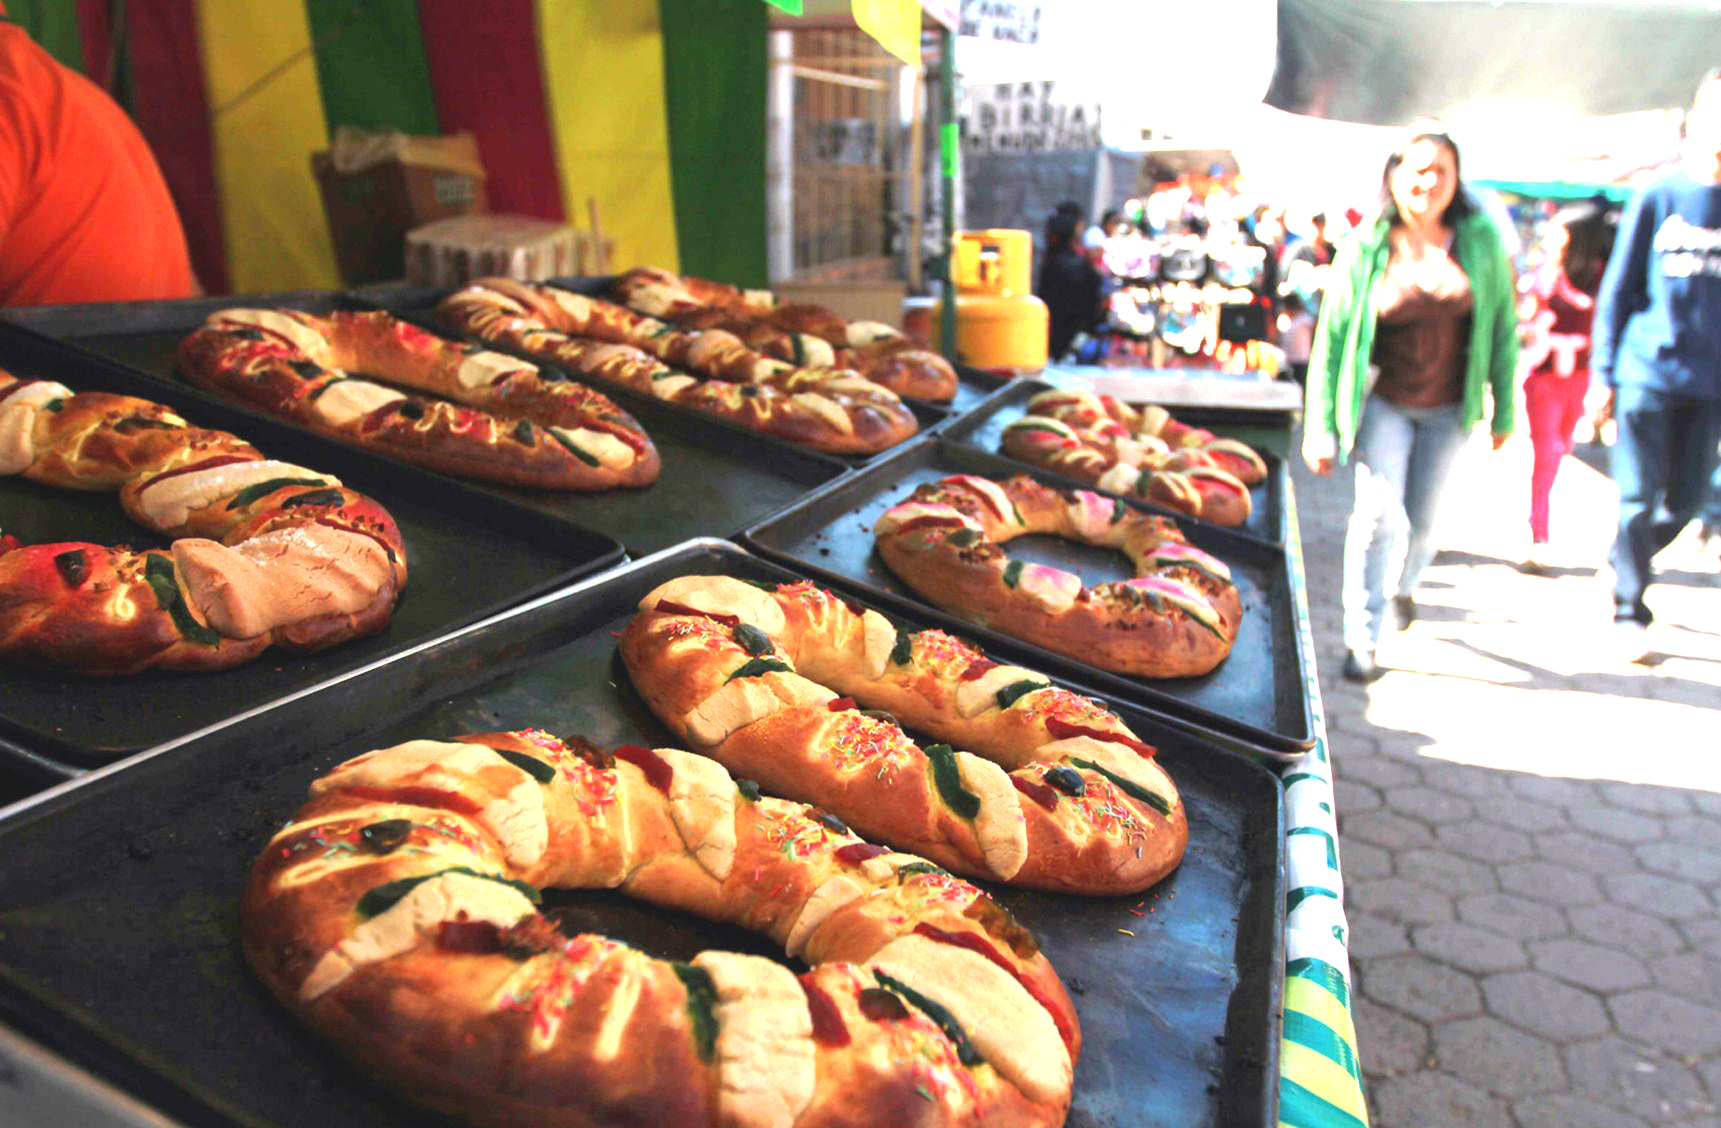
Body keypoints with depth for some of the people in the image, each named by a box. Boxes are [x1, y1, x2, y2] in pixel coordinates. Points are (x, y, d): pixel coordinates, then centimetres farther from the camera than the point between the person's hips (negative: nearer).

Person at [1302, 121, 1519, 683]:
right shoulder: (1366, 248, -11)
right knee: (1379, 514, -14)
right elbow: (1332, 338, -7)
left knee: (1421, 518, 11)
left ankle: (1404, 584, 46)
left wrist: (1504, 409, 5)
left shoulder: (1480, 240, -6)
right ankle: (1361, 640, -2)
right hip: (1382, 402, -2)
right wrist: (1321, 429, -9)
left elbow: (1502, 326, 3)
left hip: (1447, 407, 2)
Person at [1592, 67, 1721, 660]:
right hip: (1648, 372, -3)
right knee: (1638, 500, 0)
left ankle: (1625, 562, 33)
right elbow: (1619, 287, 1)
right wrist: (1604, 372, -1)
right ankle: (1629, 611, 14)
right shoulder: (1657, 196, -2)